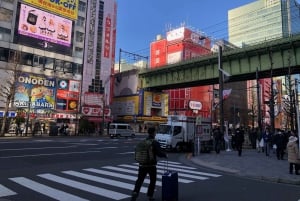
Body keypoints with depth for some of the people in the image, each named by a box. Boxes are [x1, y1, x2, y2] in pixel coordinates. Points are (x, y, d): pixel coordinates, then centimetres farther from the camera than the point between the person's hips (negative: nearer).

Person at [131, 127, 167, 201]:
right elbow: (159, 153, -16)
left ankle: (135, 193, -14)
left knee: (139, 180, 6)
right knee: (153, 181, 16)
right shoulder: (155, 143, -11)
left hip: (142, 165, 3)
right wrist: (165, 155, 4)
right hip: (151, 165, -3)